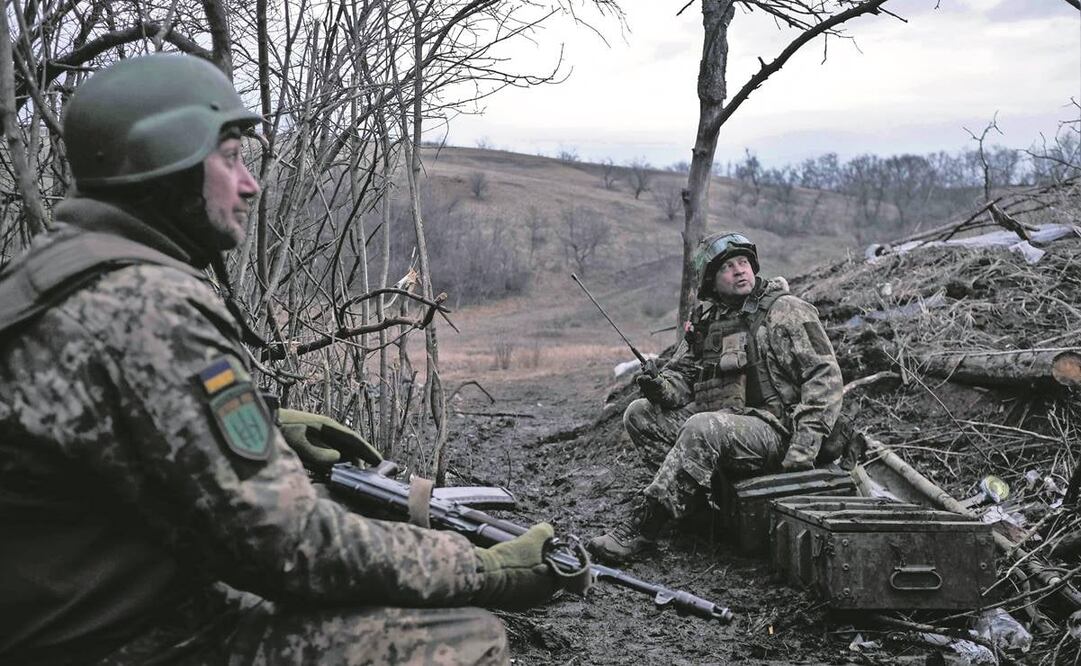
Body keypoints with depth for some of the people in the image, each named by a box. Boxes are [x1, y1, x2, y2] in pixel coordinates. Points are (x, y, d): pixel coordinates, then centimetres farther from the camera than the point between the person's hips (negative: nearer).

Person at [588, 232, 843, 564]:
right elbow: (686, 369, 19)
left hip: (771, 430, -7)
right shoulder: (708, 319, 15)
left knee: (703, 428, -34)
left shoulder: (787, 312, -3)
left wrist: (804, 448, -20)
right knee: (639, 414, -6)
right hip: (716, 420, 7)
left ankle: (643, 528, -29)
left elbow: (826, 377, -9)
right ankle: (692, 494, -14)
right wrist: (663, 386, -8)